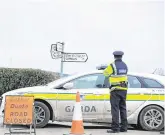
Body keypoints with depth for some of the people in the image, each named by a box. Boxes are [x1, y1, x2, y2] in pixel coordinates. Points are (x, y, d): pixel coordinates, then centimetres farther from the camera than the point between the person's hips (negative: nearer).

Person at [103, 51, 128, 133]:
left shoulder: (112, 65, -11)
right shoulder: (125, 65, 9)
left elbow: (105, 73, 2)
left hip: (115, 90, -6)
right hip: (124, 89, 6)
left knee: (115, 109, -5)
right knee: (123, 108, 12)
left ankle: (115, 128, -7)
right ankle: (124, 127, 15)